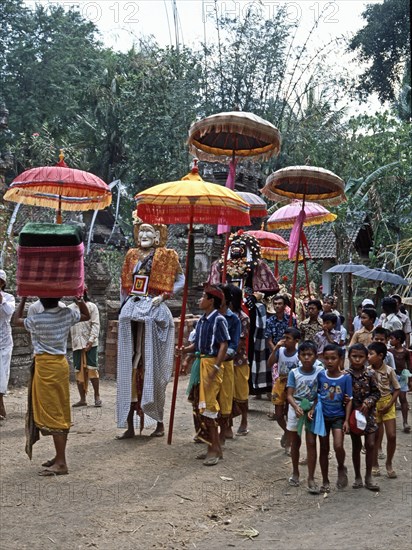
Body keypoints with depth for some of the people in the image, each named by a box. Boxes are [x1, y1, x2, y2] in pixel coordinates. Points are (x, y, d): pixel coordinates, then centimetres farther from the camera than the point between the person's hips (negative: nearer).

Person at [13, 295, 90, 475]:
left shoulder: (36, 320, -15)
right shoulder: (67, 314, -2)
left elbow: (16, 320, 4)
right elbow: (86, 316, 18)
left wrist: (23, 299, 7)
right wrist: (79, 299, 8)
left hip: (45, 366, -6)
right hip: (61, 364, 6)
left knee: (52, 413, -4)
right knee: (60, 413, 12)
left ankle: (61, 463, -4)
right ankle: (59, 457, 22)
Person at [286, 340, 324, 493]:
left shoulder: (319, 372, -7)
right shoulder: (294, 373, -7)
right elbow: (290, 395, -9)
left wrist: (312, 410, -16)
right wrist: (297, 407, -27)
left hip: (312, 410, -1)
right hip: (295, 410, 1)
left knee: (311, 443, -5)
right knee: (295, 443, 13)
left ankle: (311, 479, -1)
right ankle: (295, 472, 30)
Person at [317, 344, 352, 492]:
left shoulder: (346, 378, -10)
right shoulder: (320, 375, -7)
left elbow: (348, 400, -7)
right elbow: (315, 395, 3)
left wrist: (346, 421, -10)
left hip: (338, 417, -2)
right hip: (323, 416, 2)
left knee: (338, 446, -17)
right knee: (324, 449, 10)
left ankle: (341, 468, 15)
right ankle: (325, 481, 24)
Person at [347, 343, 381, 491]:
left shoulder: (369, 375, -6)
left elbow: (377, 393, 0)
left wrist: (368, 402, -14)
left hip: (368, 412, 1)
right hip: (352, 413, -1)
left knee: (370, 444, 1)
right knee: (356, 446, 10)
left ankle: (368, 477, 15)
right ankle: (357, 477, 21)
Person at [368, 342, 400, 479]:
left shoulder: (389, 370, -13)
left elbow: (396, 389, -5)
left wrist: (389, 405, -11)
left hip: (387, 403, 0)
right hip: (373, 404, 0)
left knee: (392, 435, -2)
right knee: (376, 436, 6)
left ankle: (389, 464, 17)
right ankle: (375, 464, 22)